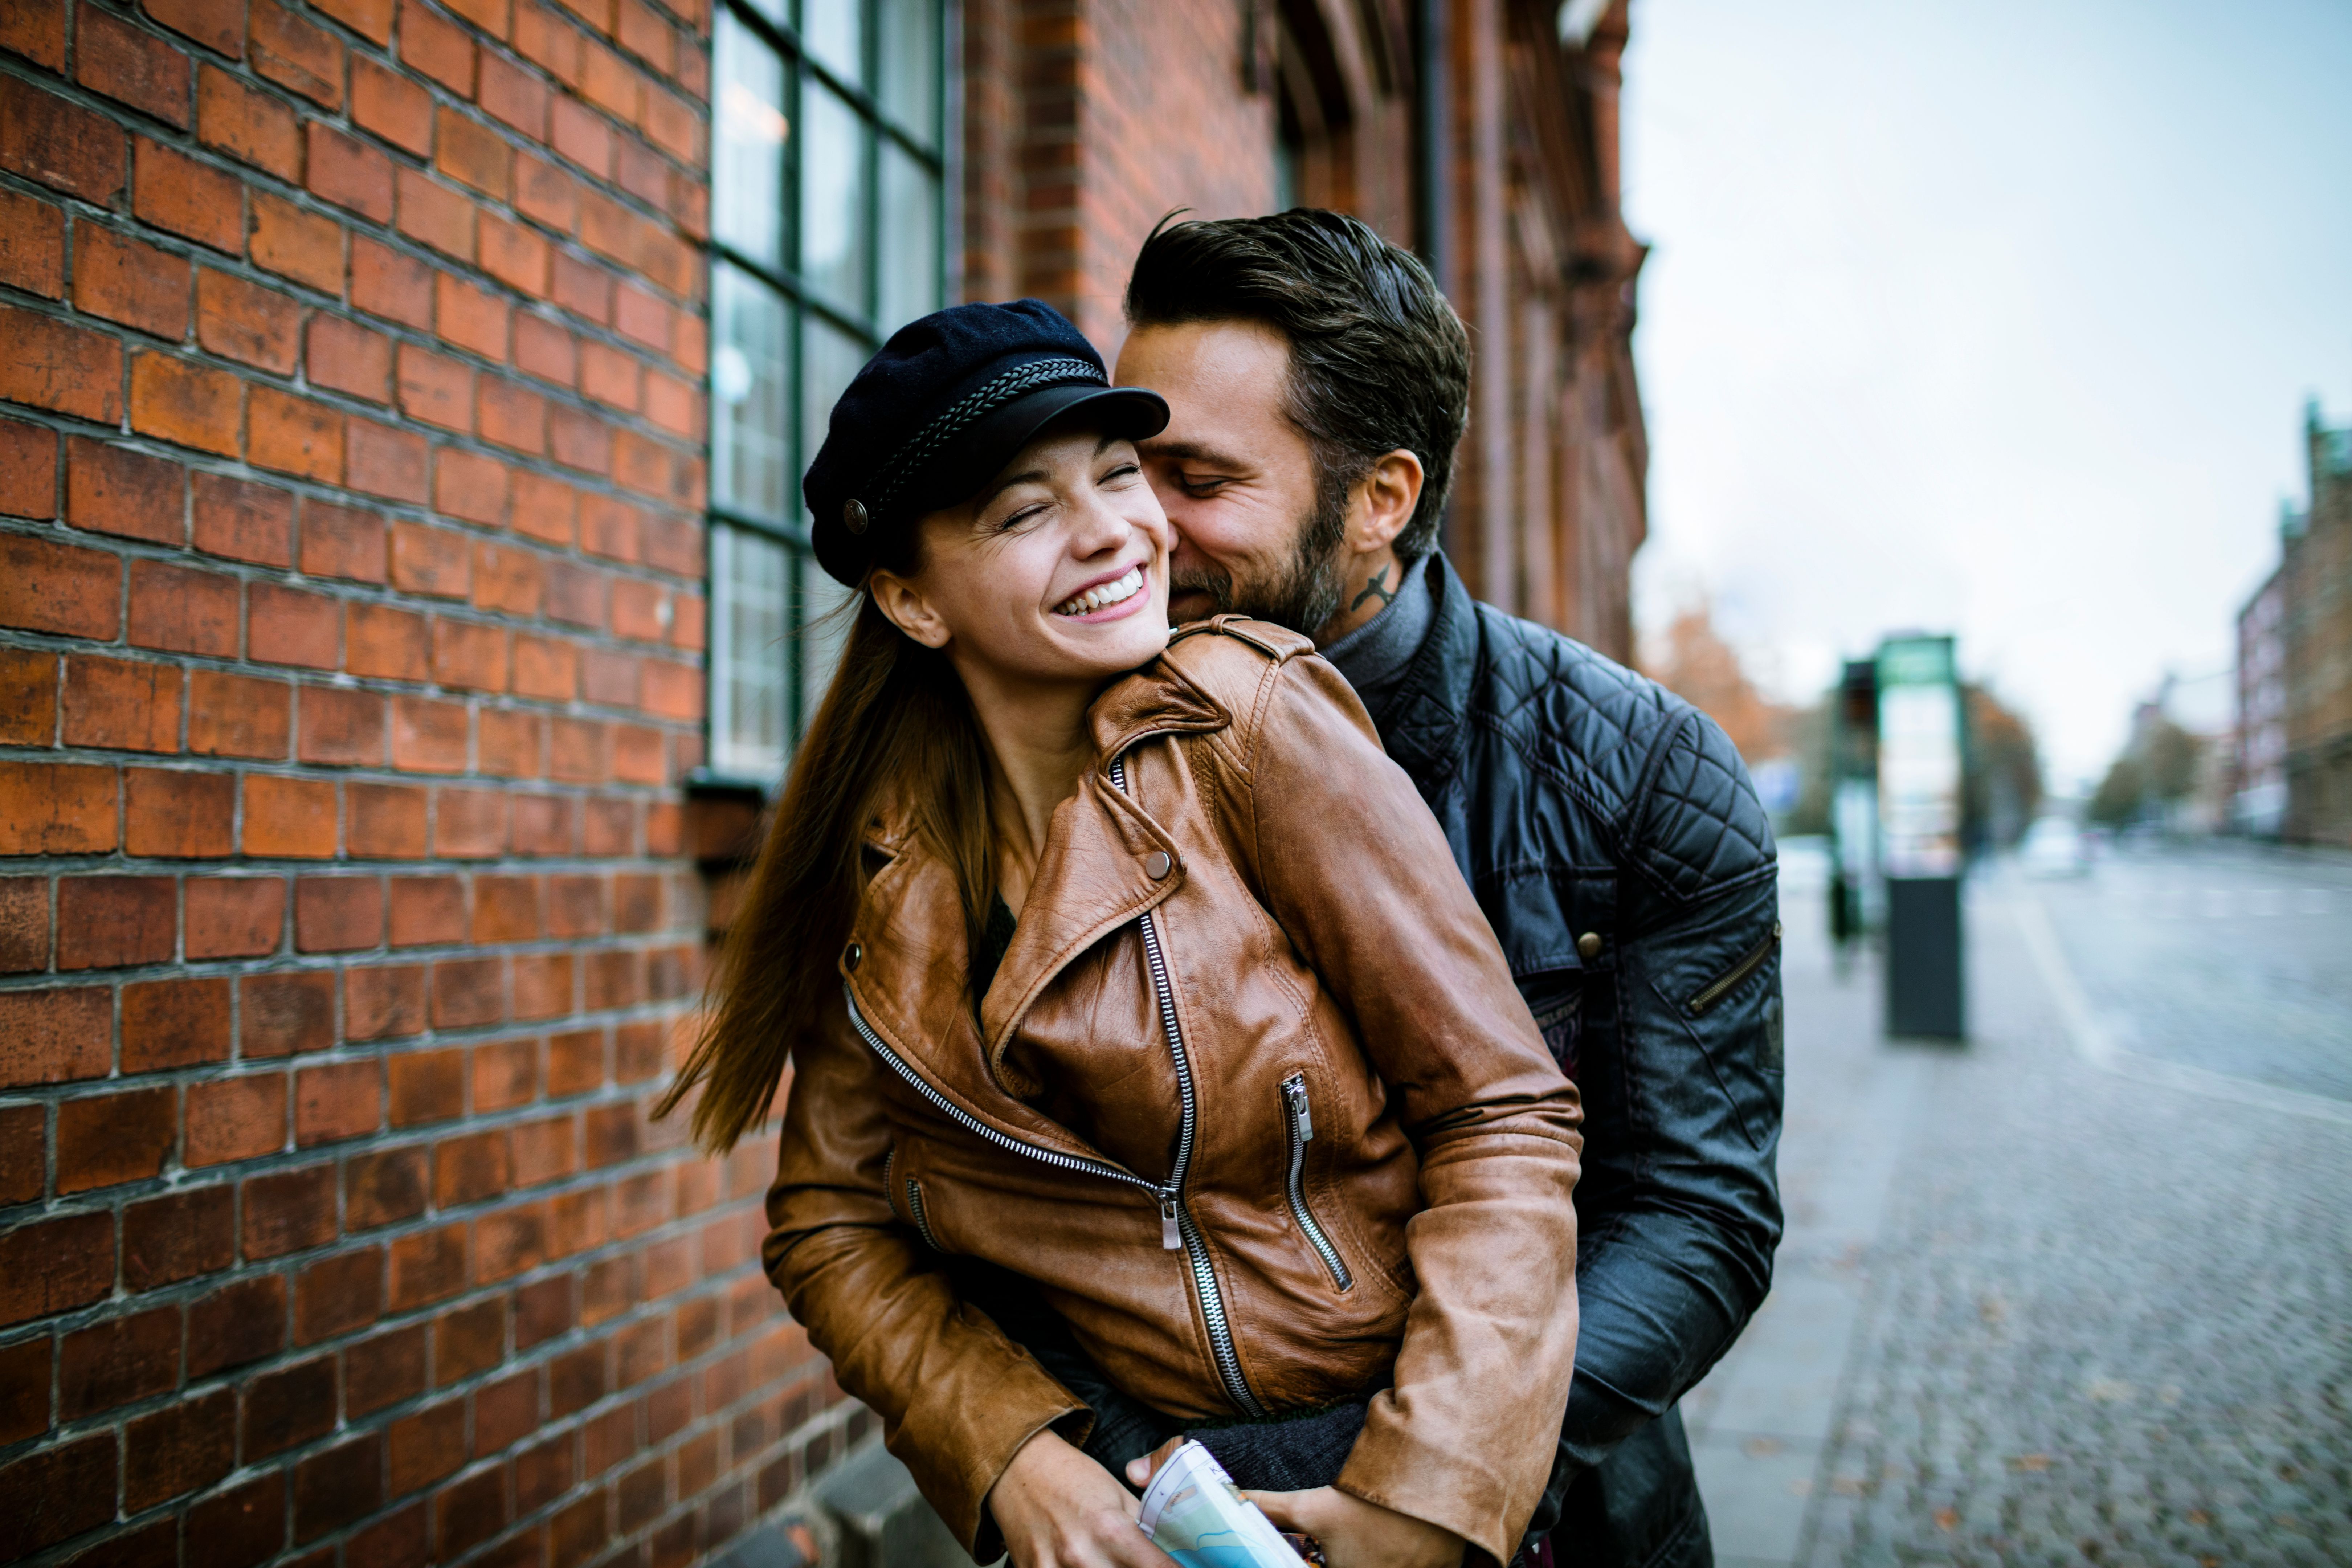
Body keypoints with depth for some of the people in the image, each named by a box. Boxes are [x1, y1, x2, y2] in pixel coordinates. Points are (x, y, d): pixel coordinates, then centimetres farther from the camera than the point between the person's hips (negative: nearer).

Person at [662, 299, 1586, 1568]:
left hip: (1404, 1455, -2)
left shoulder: (1251, 721, -15)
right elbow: (831, 1223, 2)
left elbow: (1504, 1113, -15)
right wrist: (1009, 1460, -12)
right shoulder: (878, 864, -5)